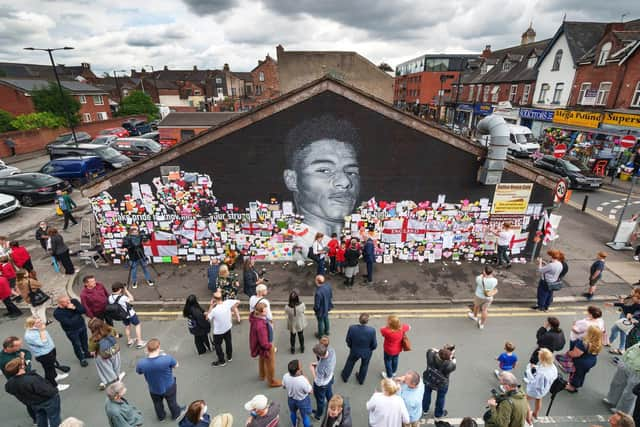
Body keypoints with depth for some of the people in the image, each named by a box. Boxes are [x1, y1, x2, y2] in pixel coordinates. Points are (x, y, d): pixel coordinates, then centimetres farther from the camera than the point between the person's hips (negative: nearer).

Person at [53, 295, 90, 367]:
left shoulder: (74, 301, -14)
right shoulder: (57, 313, -26)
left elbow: (83, 310, -14)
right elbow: (68, 322, -28)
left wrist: (74, 308, -30)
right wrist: (77, 315, -16)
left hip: (82, 326, 4)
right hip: (71, 331, -4)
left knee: (84, 341, 23)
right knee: (77, 345, 12)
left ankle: (86, 353, 48)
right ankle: (82, 359, 35)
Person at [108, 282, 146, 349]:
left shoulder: (110, 298, -16)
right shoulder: (122, 298, -35)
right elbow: (131, 299, -17)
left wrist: (123, 293, -6)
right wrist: (126, 290, -14)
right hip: (130, 314, -6)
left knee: (127, 326, 27)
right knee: (138, 325, 12)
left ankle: (129, 341, 40)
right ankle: (139, 342, 14)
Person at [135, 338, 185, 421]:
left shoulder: (141, 363, -32)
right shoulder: (167, 358, -38)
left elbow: (139, 372, -6)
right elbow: (176, 365, -16)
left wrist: (148, 356, -6)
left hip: (154, 389, 2)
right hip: (169, 387, -1)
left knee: (157, 404, 33)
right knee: (172, 402, 29)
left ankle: (161, 416, 58)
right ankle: (175, 414, 54)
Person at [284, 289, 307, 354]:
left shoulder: (287, 307, -33)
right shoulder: (302, 305, -32)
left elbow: (287, 315, -15)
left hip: (292, 325, -1)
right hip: (300, 324, 1)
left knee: (292, 336, 26)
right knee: (301, 335, 27)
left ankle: (293, 349, 47)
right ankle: (302, 348, 49)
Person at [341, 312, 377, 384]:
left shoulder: (352, 328, -31)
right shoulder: (372, 330, -33)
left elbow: (348, 341, -13)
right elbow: (374, 345, -18)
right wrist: (370, 349, 5)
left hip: (355, 351, 0)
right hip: (367, 352, 0)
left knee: (350, 363, 30)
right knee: (364, 365, 30)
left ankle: (345, 377, 54)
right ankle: (361, 380, 54)